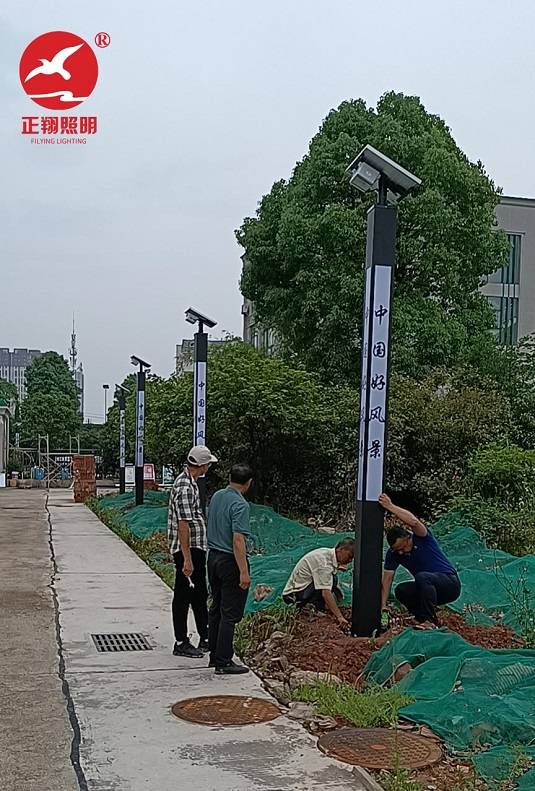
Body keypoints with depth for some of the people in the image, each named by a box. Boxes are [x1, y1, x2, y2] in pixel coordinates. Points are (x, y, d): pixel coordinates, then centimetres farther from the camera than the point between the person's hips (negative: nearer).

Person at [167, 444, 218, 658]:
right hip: (188, 550, -10)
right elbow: (183, 525, -25)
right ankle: (181, 644, 12)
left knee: (200, 594, 17)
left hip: (196, 547, 10)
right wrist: (187, 559, -25)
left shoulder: (188, 481, 11)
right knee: (183, 596, 1)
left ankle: (206, 639, 28)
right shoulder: (185, 487, -22)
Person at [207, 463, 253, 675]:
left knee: (216, 609, 16)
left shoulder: (216, 496, 6)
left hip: (213, 556, 9)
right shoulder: (240, 504, -20)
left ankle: (215, 655, 23)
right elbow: (238, 540, -25)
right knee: (230, 613, -2)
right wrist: (244, 572, -24)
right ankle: (223, 662, 0)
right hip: (230, 561, -9)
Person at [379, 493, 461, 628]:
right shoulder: (393, 553, -3)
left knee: (421, 577, -33)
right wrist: (383, 605, -13)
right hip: (428, 587, 7)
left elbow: (414, 522, -42)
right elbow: (387, 578, -4)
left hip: (450, 584, -7)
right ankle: (425, 621, 1)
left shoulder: (421, 537, -19)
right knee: (401, 591, -14)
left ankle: (430, 621, -23)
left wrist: (390, 507, -41)